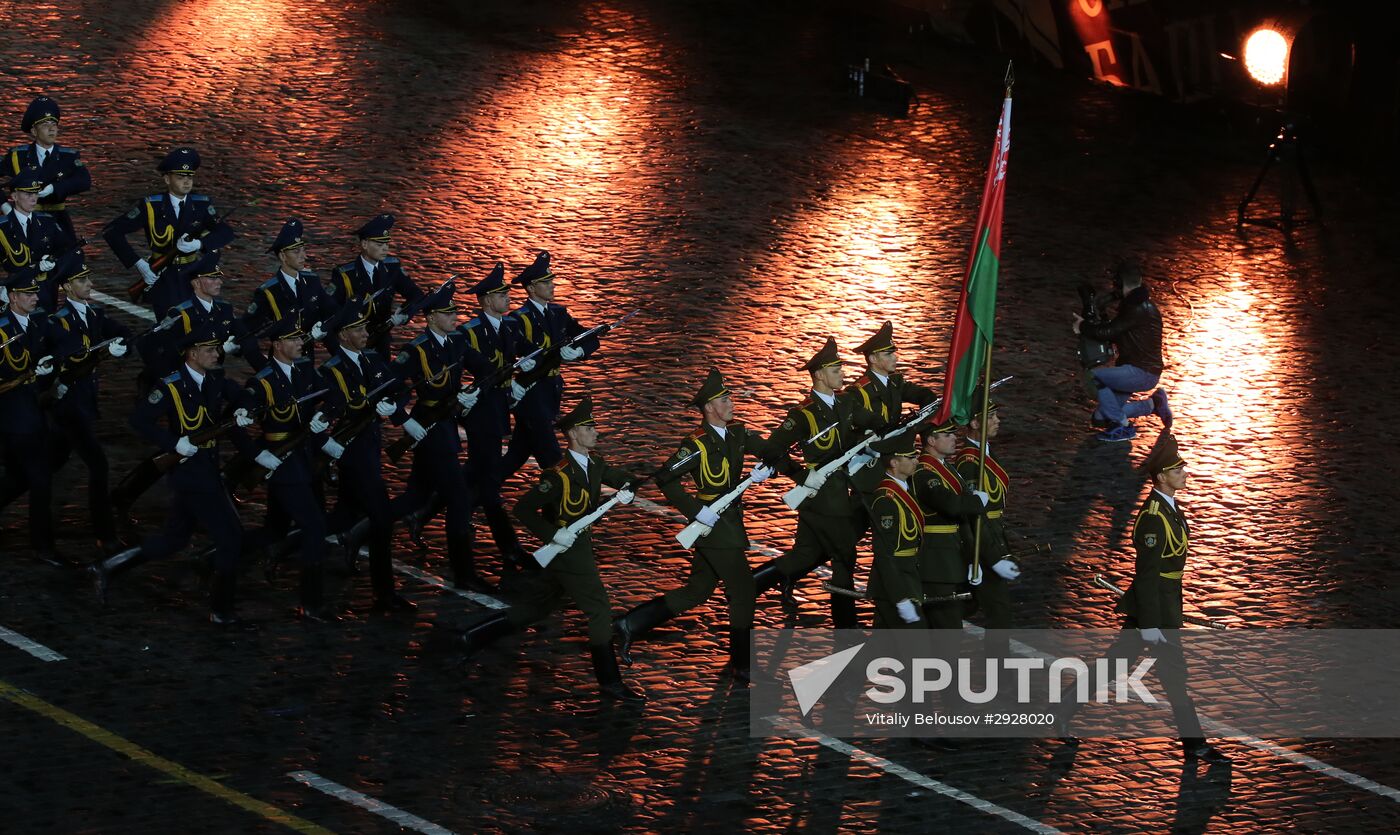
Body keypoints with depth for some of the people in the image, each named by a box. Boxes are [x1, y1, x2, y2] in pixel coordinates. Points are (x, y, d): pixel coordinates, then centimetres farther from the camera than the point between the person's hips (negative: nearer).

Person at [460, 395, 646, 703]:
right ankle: (610, 682, 0)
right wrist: (553, 534, -25)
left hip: (580, 548, 9)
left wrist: (627, 489, -7)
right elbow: (523, 509, -22)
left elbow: (623, 478, 17)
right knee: (599, 611, -6)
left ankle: (474, 637, 26)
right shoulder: (560, 475, -22)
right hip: (567, 549, -9)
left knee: (535, 608, 17)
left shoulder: (594, 463, 3)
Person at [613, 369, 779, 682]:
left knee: (697, 592, 15)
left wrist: (765, 467, -14)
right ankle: (741, 665, 11)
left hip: (730, 523, 8)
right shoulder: (698, 444, -17)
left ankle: (631, 624, 17)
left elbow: (771, 450, 8)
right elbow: (666, 478, -22)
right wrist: (695, 511, -23)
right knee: (743, 592, -1)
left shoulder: (737, 433, 6)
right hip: (715, 524, -8)